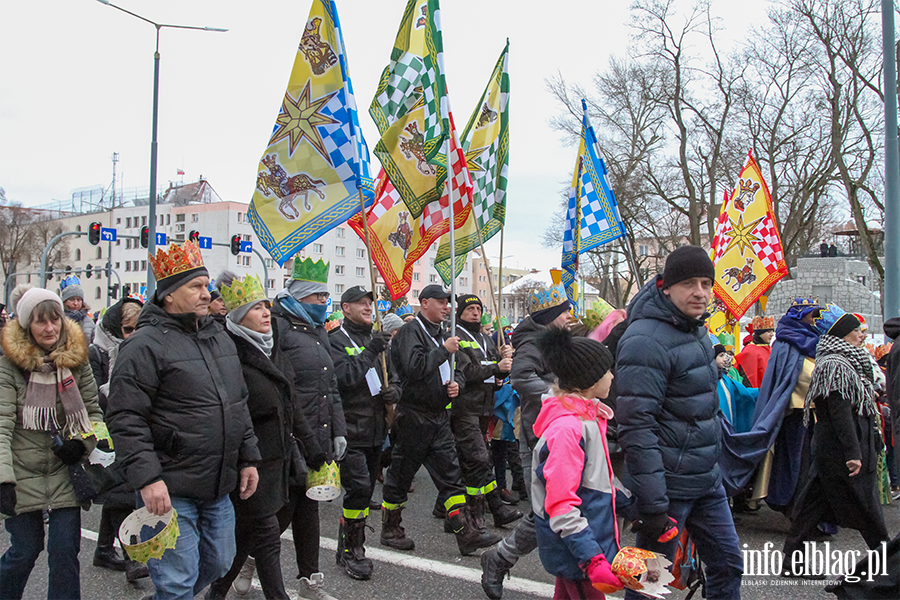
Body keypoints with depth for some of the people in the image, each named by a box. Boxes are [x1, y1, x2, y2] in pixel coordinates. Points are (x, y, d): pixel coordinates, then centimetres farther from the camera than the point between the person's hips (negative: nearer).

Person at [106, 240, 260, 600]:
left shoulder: (219, 337, 12)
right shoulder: (145, 345, -12)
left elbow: (239, 405, 18)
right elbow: (125, 419, -16)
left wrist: (248, 458, 14)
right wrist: (147, 478, -21)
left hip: (219, 488, 8)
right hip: (170, 490, -7)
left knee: (218, 563, 20)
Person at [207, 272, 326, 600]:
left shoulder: (273, 349, 12)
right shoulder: (232, 355, -15)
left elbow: (289, 405, 16)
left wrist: (311, 446, 15)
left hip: (277, 455, 8)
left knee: (246, 530, 18)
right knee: (266, 535, -1)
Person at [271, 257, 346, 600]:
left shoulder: (318, 331, 18)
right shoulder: (278, 326, -10)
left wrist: (338, 430, 15)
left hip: (319, 440, 8)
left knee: (309, 507, 16)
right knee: (281, 511, -2)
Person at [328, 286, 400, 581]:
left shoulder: (377, 339, 16)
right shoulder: (336, 340, -7)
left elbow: (393, 376, 20)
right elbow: (343, 376, -22)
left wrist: (393, 391, -1)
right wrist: (370, 352, -23)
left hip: (376, 429, 7)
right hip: (351, 430, -7)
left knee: (365, 489, 14)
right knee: (359, 488, -13)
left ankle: (350, 545, 29)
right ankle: (350, 550, 4)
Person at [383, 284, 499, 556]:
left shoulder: (442, 334, 15)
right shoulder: (411, 331, -11)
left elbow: (457, 369, 23)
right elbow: (414, 367, -27)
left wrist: (456, 382, 1)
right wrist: (444, 350, -20)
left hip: (440, 416, 8)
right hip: (414, 415, -7)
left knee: (450, 474, 4)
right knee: (401, 475, 6)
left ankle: (465, 533, 5)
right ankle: (390, 529, 22)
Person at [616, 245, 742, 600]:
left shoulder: (695, 328, 9)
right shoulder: (646, 341, -21)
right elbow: (636, 427, -25)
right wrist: (653, 506, -26)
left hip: (706, 480, 9)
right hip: (668, 486, -9)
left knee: (727, 563, 16)